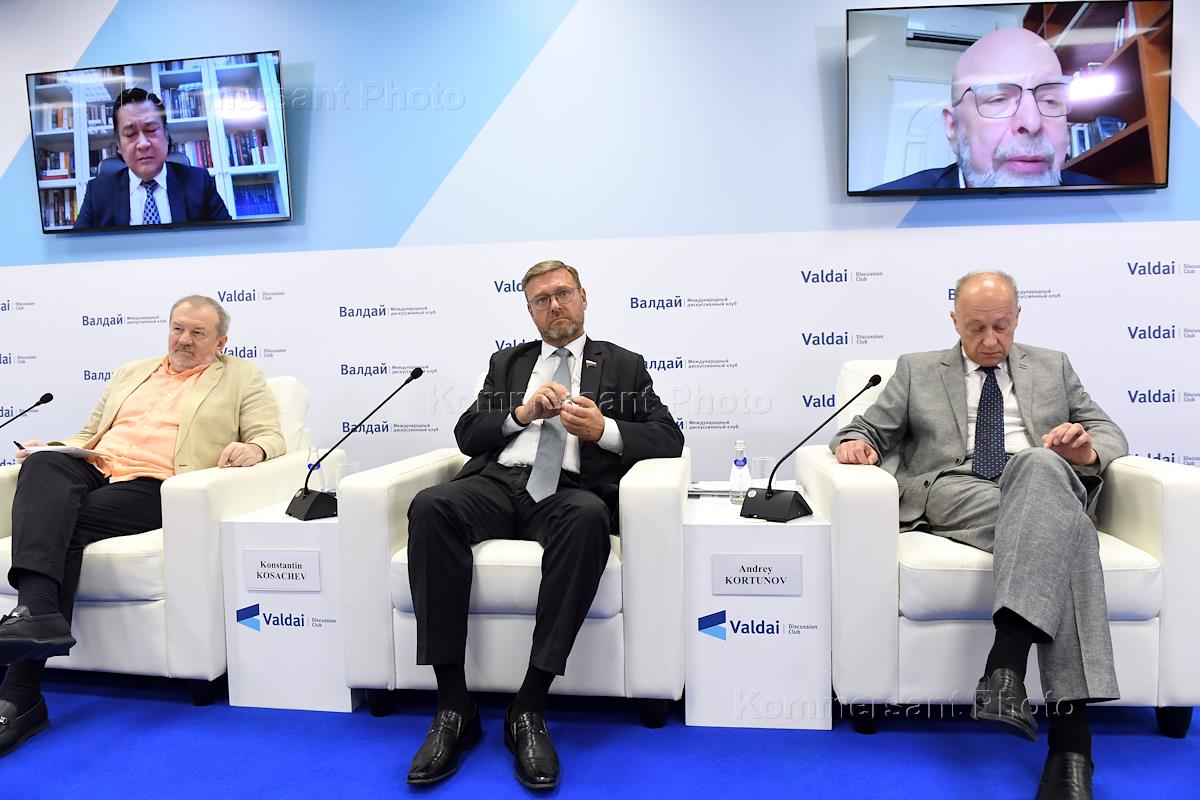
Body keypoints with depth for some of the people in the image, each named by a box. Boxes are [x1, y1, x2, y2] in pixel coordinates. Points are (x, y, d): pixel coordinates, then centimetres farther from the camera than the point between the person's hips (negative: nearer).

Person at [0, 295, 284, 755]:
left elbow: (272, 437, 6)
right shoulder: (130, 373, 30)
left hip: (156, 486, -4)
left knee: (68, 524, -28)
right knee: (43, 464, -29)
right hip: (93, 471, 4)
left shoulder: (241, 378, 16)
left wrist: (253, 448, -19)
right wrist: (50, 448, 9)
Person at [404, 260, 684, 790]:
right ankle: (453, 707, -26)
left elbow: (669, 438, 10)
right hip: (499, 482, 3)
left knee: (589, 518, -39)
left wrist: (604, 429, -8)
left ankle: (529, 709, -31)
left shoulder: (623, 365, 20)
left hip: (568, 490, -2)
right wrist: (521, 412, -2)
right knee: (429, 507, -31)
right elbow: (467, 434, 17)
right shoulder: (507, 363, 27)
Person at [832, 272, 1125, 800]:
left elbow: (1110, 435, 21)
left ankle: (1005, 669, -45)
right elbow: (869, 430, 17)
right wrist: (852, 441, -9)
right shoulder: (917, 370, 21)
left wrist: (1086, 451, -5)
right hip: (953, 495, -2)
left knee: (1037, 463, -37)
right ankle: (1070, 736, -39)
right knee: (1066, 534, -34)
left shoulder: (1053, 367, 26)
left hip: (1043, 483, 2)